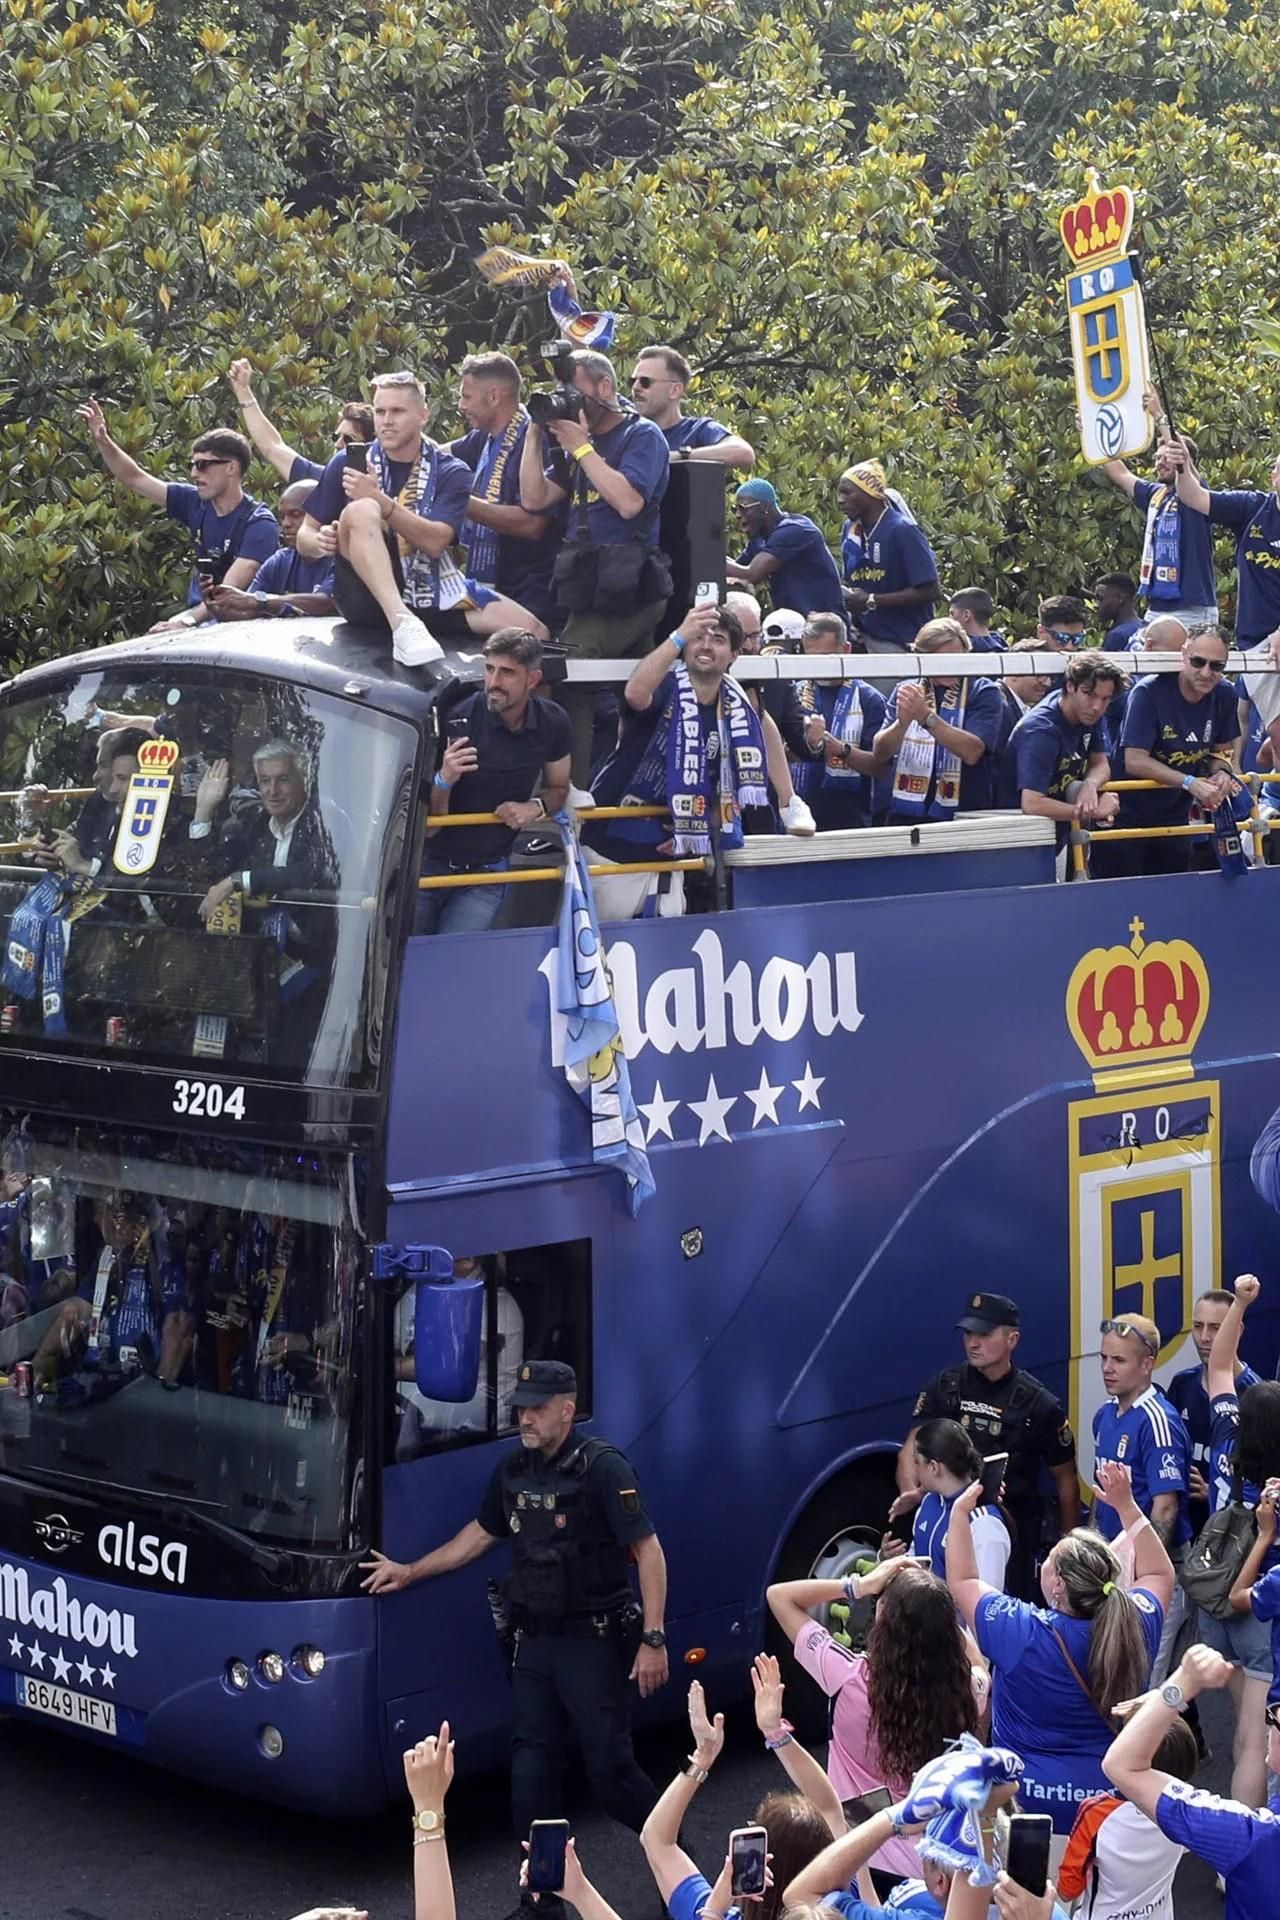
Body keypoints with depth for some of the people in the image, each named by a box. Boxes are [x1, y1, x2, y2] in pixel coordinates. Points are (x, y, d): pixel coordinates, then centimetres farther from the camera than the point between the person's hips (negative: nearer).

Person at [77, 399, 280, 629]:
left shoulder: (259, 523, -13)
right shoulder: (196, 503, 6)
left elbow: (231, 590, -24)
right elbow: (135, 479, 14)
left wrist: (190, 618, -37)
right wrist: (102, 441, 0)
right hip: (200, 621, 5)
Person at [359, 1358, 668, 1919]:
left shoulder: (602, 1468, -15)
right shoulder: (512, 1472, 6)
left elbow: (648, 1552, -17)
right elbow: (480, 1534, 23)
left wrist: (653, 1640, -21)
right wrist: (409, 1572, 24)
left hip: (593, 1644, -6)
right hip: (534, 1645, 6)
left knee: (609, 1768, -2)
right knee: (531, 1771, 5)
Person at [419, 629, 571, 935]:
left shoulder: (552, 723, -8)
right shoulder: (456, 722, -20)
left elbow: (558, 788, 13)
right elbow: (427, 828, -17)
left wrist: (535, 807, -9)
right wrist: (443, 780, -36)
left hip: (486, 874, 2)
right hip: (430, 864, -2)